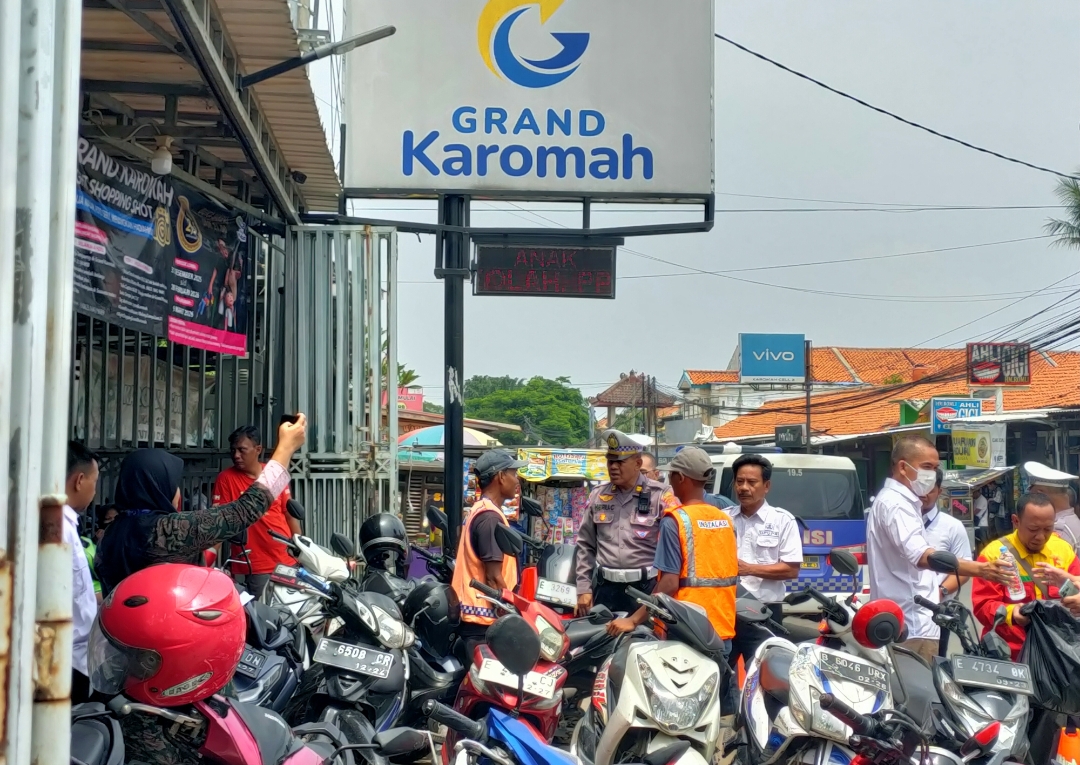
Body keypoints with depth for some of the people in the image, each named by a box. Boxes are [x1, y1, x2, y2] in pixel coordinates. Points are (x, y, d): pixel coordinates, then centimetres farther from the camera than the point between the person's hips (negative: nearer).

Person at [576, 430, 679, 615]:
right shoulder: (598, 496, 10)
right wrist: (584, 588, 9)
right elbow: (585, 545, 15)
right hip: (606, 589, 4)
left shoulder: (661, 496, -4)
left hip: (647, 588, -4)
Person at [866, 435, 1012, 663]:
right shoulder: (895, 503, -15)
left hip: (908, 621, 11)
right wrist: (978, 569, -39)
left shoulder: (897, 500, 19)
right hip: (911, 625, -11)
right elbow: (921, 556, -31)